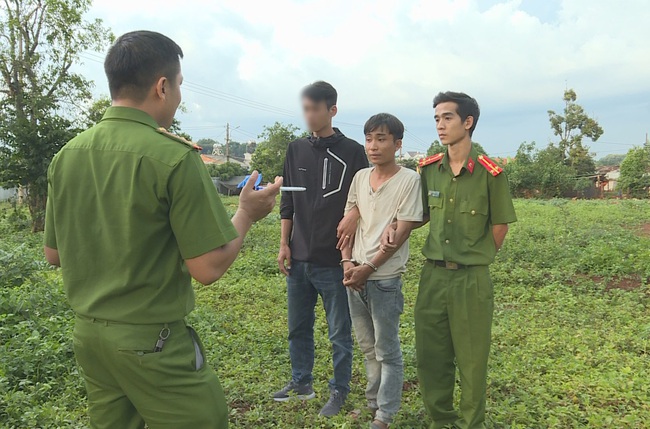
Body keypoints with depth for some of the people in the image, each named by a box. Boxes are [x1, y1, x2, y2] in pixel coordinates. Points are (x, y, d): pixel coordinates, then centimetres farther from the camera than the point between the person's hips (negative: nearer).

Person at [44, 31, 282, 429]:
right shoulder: (175, 157, -19)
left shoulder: (67, 155, 0)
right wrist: (247, 213, -3)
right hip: (151, 342, -7)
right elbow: (209, 268, -18)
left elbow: (53, 254, 9)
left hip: (88, 335, 7)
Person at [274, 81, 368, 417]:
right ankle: (301, 382, 35)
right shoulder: (296, 150, 8)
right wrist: (284, 244, 5)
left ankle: (339, 391, 25)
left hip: (334, 262, -5)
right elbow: (287, 203, 11)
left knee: (339, 333, 8)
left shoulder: (352, 152, -5)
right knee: (298, 327, 17)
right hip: (299, 259, 5)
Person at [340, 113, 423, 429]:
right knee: (368, 346, 18)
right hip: (355, 275, 6)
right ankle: (373, 402, 34)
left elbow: (402, 232, -13)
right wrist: (347, 263, -3)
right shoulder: (360, 177, 7)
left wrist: (369, 267, -15)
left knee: (387, 350, 6)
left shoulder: (409, 180, -10)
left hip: (385, 277, -6)